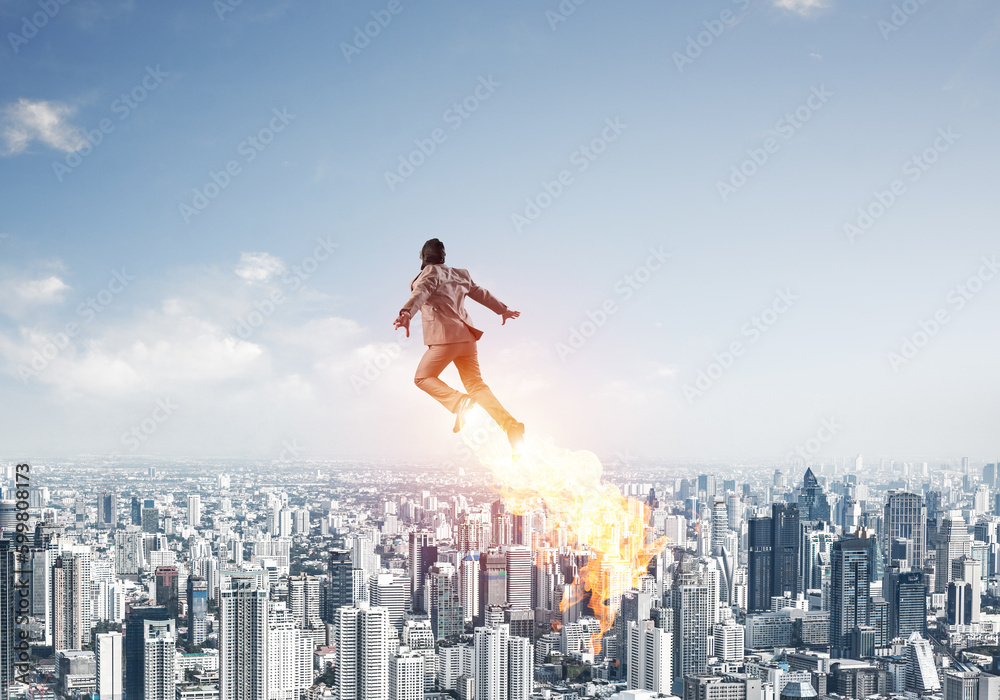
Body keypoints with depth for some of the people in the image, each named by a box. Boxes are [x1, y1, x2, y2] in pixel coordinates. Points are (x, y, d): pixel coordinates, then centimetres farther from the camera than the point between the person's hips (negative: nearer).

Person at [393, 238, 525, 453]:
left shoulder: (432, 272, -2)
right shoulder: (460, 274, 20)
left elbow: (421, 292, -23)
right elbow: (482, 294, 33)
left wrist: (406, 313, -40)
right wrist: (503, 310, 48)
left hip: (445, 337, -7)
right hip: (466, 336, 7)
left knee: (423, 377, 4)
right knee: (476, 385, 7)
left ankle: (459, 402, -22)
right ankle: (510, 424, -10)